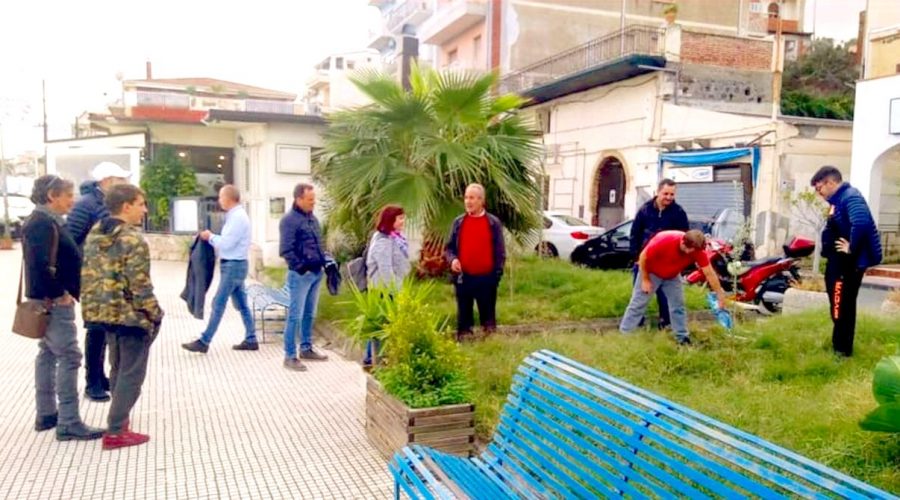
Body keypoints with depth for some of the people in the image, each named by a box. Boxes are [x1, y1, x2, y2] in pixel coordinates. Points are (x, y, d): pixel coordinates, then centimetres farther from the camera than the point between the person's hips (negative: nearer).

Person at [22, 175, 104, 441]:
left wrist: (60, 293, 12)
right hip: (54, 302, -11)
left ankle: (46, 414, 25)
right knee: (69, 357, -8)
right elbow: (40, 265, -27)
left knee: (48, 354, 15)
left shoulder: (48, 221, 14)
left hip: (51, 300, 11)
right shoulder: (43, 223, -18)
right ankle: (69, 423, -5)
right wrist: (59, 293, -19)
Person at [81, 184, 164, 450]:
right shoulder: (133, 239, -18)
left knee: (118, 369, 22)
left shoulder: (94, 235, 8)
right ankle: (115, 432, 5)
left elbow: (88, 276, 11)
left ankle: (119, 419, 34)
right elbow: (140, 285, -20)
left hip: (104, 312, 8)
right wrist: (155, 315, -10)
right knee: (131, 373, 3)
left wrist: (97, 306, 18)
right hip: (130, 314, -8)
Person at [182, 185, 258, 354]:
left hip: (233, 266, -10)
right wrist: (212, 238, 3)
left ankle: (204, 342, 1)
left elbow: (226, 243, -20)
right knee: (241, 304, 11)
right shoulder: (235, 215, 15)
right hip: (234, 265, 10)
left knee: (218, 304, -5)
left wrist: (210, 237, -5)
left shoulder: (237, 217, -17)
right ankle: (251, 340, 16)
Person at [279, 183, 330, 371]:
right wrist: (300, 267, -18)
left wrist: (326, 261, 10)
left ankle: (306, 349, 28)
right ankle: (290, 356, 3)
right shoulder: (289, 220, -12)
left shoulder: (312, 218, 14)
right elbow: (286, 250, -17)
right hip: (300, 275, -8)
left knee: (309, 314, 16)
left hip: (316, 273, 8)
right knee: (295, 316, -4)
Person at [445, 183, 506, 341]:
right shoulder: (458, 222, 5)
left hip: (487, 278, -2)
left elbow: (500, 251, 0)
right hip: (464, 277, 2)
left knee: (488, 313, 7)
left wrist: (498, 274, -5)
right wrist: (452, 259, -12)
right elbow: (449, 247, 9)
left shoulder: (494, 223, 0)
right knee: (464, 314, 8)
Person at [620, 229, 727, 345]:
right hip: (651, 272, -4)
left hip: (672, 276, 4)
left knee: (678, 305, 0)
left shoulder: (697, 250, -25)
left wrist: (720, 295, -20)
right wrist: (645, 280, -17)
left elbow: (709, 273, -20)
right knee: (638, 304, -3)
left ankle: (683, 338, 9)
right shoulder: (664, 241, -38)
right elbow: (643, 257, -24)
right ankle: (624, 335, 1)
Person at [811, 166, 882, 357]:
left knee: (841, 306, -3)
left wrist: (852, 249, -25)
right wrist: (828, 249, 10)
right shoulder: (838, 200, 15)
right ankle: (839, 345, 30)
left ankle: (842, 349, 7)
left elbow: (861, 223, -34)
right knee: (840, 305, 18)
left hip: (848, 263, -10)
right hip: (839, 262, 10)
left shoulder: (850, 197, -18)